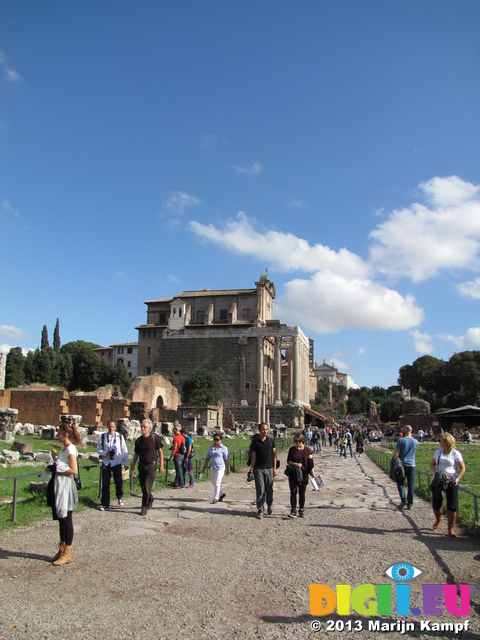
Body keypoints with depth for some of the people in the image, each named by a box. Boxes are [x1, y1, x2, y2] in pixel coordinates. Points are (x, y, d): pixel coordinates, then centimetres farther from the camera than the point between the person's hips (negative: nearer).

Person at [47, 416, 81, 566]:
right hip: (59, 486, 9)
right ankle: (62, 550, 26)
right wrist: (55, 457, 6)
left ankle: (67, 554, 7)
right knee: (61, 519, 16)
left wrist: (56, 468, -18)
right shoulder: (64, 448, 13)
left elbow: (74, 470, -21)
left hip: (65, 487, -9)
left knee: (66, 520, -1)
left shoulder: (70, 449, -16)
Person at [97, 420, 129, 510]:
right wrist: (105, 453, -15)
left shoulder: (119, 436, -1)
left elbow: (124, 451, 4)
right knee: (105, 484, 3)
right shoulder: (103, 436, 2)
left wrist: (126, 463, 5)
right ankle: (105, 504, 15)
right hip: (106, 462, 1)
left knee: (119, 482, 2)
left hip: (117, 462, -1)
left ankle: (120, 497, 31)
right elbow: (98, 449, 5)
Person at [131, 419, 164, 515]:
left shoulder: (154, 437, -6)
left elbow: (160, 451, 1)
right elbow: (136, 454, 13)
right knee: (143, 486, 12)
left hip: (151, 465, -4)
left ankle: (144, 507, 1)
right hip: (141, 465, 5)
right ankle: (150, 499, 40)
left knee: (147, 487, -9)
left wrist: (161, 464, 0)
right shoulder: (138, 440, 5)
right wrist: (133, 467, 10)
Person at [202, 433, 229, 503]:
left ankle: (215, 498, 2)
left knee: (217, 483, -9)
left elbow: (226, 460, -8)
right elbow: (207, 458, 14)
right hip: (213, 468, 6)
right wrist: (204, 467, 9)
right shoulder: (211, 448, 11)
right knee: (214, 483, 14)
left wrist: (227, 469, -10)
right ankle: (222, 494, 35)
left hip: (221, 468, -6)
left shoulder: (223, 448, -6)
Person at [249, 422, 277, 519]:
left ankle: (269, 506, 33)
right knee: (260, 491, -1)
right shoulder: (255, 441, 0)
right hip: (258, 469, -1)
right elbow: (253, 456, 2)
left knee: (269, 489, 8)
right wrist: (251, 469, -4)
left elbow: (274, 455, 6)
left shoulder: (271, 440, 4)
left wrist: (274, 468, 2)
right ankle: (260, 511, 8)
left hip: (269, 468, 1)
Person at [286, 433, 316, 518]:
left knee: (302, 493, 7)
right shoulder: (292, 449, 4)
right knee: (293, 492, -3)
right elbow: (288, 461, 5)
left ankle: (301, 511, 19)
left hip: (303, 474, 0)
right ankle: (293, 511, 0)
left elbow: (310, 463, 2)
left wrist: (312, 473, -7)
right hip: (293, 474, 0)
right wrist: (296, 464, -11)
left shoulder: (307, 450, 2)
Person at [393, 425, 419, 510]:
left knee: (400, 483, 9)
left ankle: (404, 499, -9)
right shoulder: (415, 441, 0)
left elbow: (396, 453, -14)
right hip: (412, 465, 3)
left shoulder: (401, 440, -11)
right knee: (411, 485, 8)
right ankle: (410, 504, 10)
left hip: (402, 465, -3)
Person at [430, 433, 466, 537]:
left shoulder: (455, 453, -5)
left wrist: (458, 478, -20)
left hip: (451, 482, -4)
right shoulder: (438, 452, 9)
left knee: (452, 506, -3)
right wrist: (436, 472, -7)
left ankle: (451, 529, 11)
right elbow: (432, 464, 14)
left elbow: (463, 468, -5)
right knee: (435, 504, 7)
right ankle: (438, 519, 37)